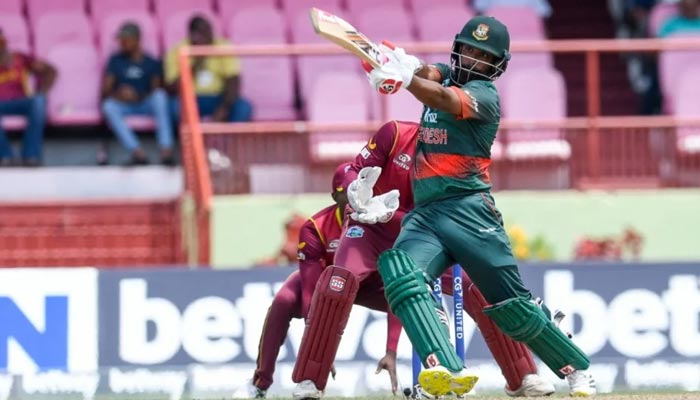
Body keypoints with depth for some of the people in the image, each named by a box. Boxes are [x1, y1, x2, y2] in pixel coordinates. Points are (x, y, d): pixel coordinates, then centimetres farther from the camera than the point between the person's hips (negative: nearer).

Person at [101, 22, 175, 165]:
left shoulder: (152, 63, 11)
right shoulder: (116, 61, 14)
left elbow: (157, 89, 0)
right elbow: (105, 90, 5)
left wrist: (142, 97, -21)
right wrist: (118, 94, -17)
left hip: (146, 104, -1)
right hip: (123, 105, 1)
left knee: (160, 95, -32)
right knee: (108, 106, -32)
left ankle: (166, 148, -44)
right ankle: (137, 151, -48)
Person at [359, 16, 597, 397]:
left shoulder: (484, 94, -4)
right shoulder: (447, 76, 17)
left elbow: (445, 100, -24)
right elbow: (429, 75, -6)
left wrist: (403, 78, -39)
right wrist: (408, 67, -29)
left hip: (467, 209, -6)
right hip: (423, 214, 6)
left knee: (512, 307, -2)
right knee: (399, 271, -24)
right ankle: (447, 369, -40)